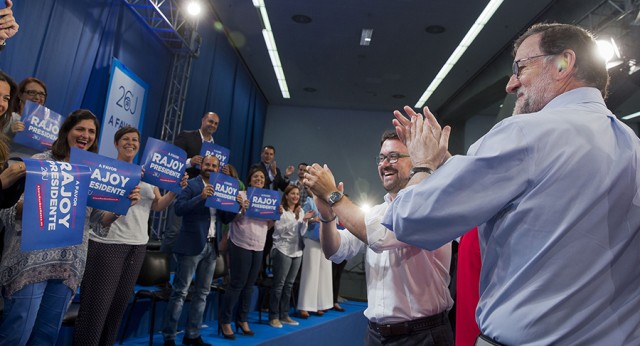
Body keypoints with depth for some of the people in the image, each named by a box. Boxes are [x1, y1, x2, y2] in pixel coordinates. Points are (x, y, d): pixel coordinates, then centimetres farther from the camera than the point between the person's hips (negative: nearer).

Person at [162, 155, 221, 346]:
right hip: (193, 244, -6)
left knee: (202, 292, 12)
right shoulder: (190, 184, -4)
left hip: (212, 245, 6)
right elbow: (179, 208, -16)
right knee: (180, 292, 0)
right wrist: (201, 196, -25)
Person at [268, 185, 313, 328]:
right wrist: (295, 218, -17)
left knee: (289, 285, 10)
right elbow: (279, 230, -13)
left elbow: (302, 232, 9)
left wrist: (305, 220, -8)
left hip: (297, 251, 6)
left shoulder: (301, 211, 12)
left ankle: (284, 316, 19)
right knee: (279, 284, -3)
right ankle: (273, 317, 7)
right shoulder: (281, 210, -5)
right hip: (283, 250, -6)